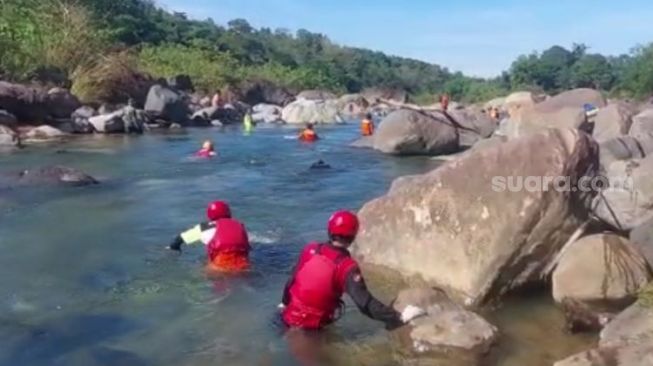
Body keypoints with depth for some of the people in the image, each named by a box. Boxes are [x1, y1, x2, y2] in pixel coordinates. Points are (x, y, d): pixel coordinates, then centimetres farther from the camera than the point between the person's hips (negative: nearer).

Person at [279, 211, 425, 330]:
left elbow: (292, 280, 6)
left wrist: (284, 303, 24)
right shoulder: (347, 267, -22)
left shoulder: (310, 250, -7)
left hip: (291, 316, 5)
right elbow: (365, 303, -30)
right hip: (313, 325, -5)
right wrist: (399, 318, -30)